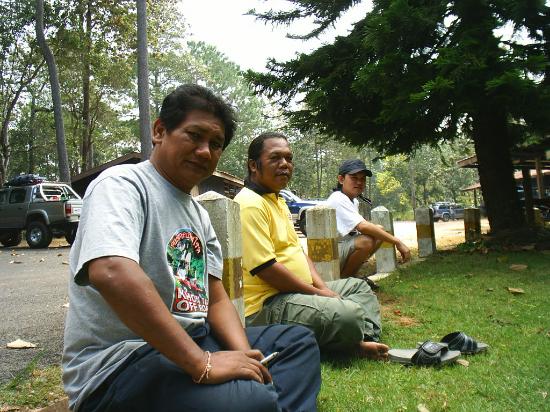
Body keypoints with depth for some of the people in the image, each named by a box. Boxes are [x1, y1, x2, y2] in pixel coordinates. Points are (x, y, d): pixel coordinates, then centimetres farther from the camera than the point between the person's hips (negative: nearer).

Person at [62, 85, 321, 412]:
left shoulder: (199, 214, 15)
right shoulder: (122, 183, -11)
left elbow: (216, 299, 12)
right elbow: (111, 272, -30)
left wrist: (245, 357, -8)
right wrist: (202, 362, -28)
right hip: (118, 362, -9)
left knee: (299, 342, 9)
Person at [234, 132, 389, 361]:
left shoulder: (278, 201, 18)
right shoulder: (250, 204, -17)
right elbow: (265, 268, -23)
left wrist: (322, 286, 2)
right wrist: (317, 293, -13)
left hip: (299, 290, 11)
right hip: (265, 305, -11)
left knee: (359, 287, 20)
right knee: (349, 314, -29)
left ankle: (366, 341, 0)